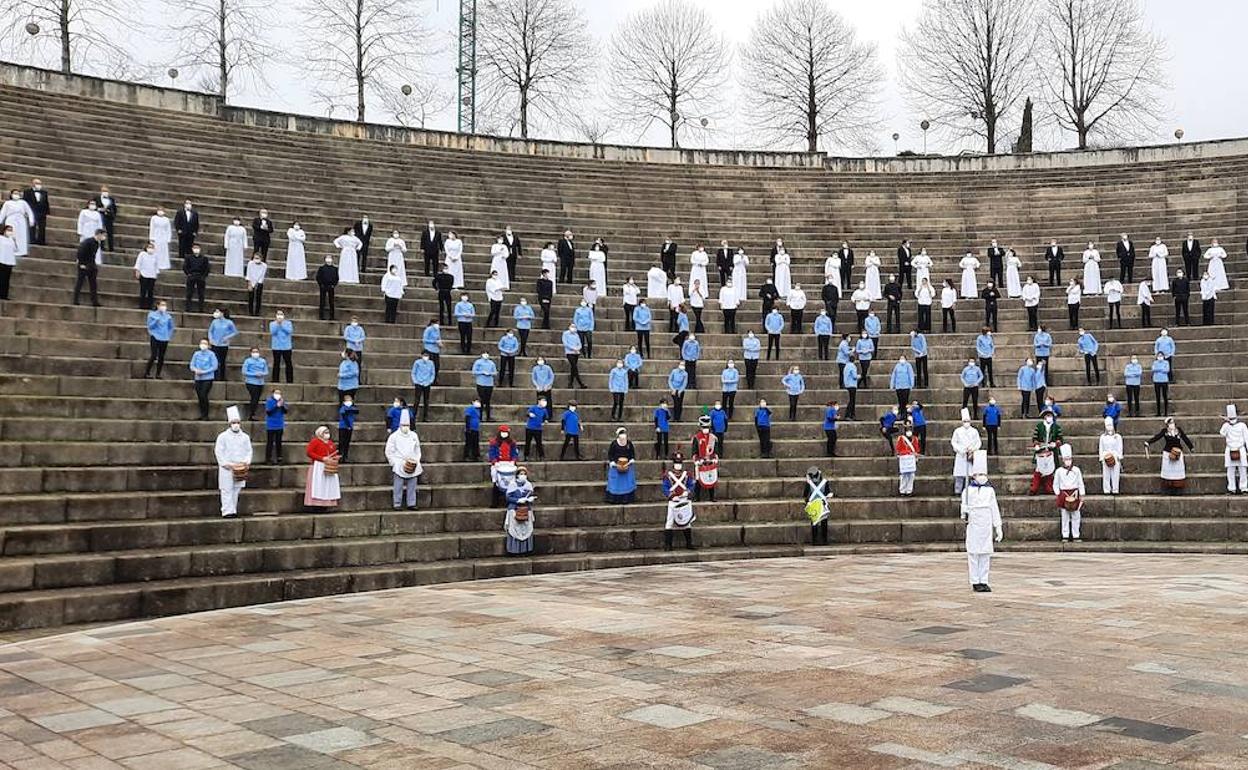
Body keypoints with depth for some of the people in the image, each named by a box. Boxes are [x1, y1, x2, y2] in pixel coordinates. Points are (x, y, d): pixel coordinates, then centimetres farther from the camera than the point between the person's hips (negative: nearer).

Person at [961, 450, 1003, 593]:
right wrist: (964, 514, -19)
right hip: (973, 527, -3)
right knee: (974, 554, -1)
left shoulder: (990, 490, 7)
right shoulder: (968, 490, -1)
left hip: (986, 527, 3)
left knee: (985, 554, 5)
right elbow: (964, 507, 3)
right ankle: (975, 582, 6)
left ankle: (984, 581, 12)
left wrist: (998, 527, 7)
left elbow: (995, 510, 9)